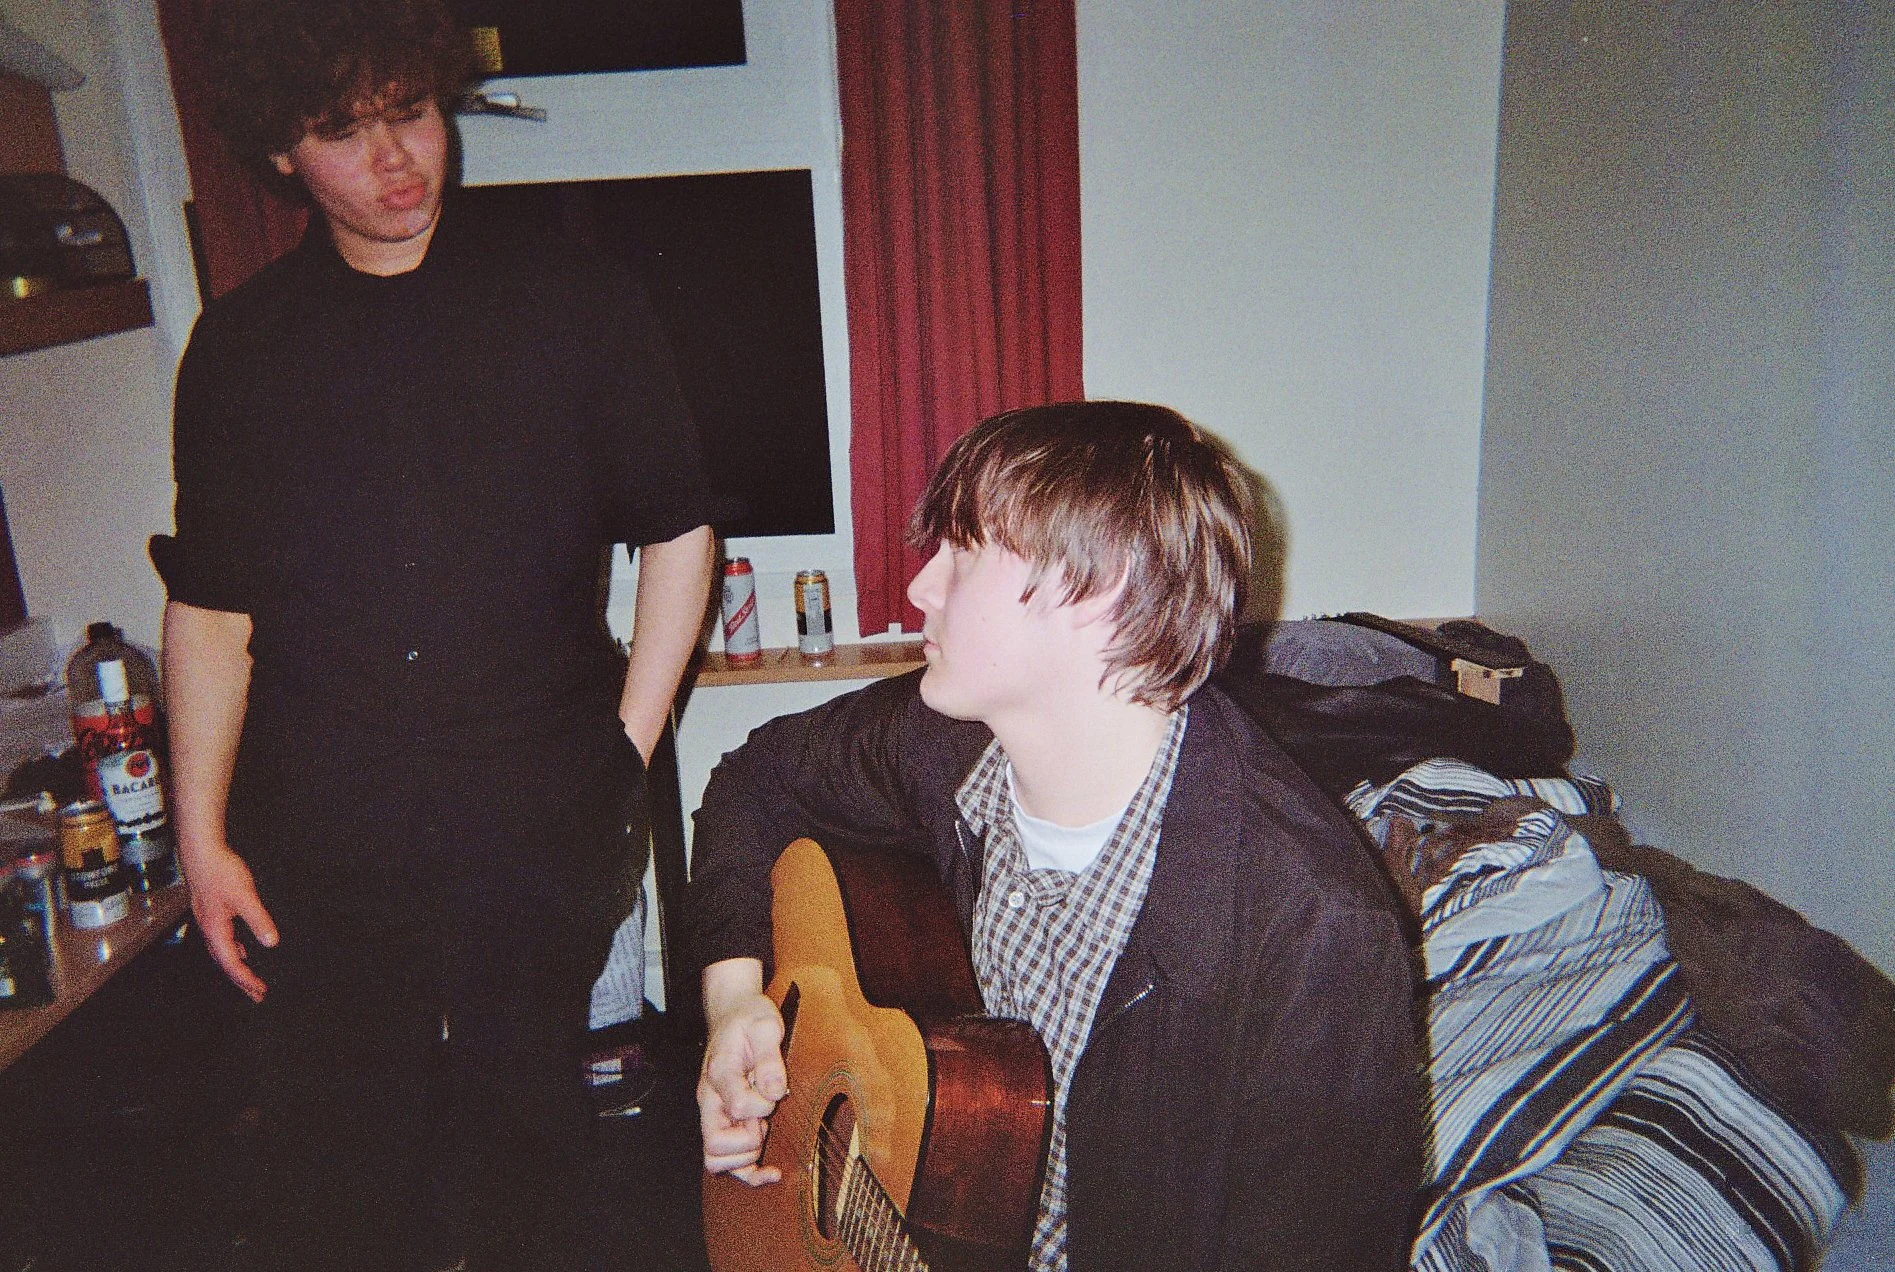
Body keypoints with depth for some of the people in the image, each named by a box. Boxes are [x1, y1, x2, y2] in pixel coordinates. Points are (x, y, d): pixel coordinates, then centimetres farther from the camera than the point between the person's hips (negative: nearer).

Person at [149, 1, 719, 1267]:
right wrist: (202, 835, 5)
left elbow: (678, 529, 5)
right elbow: (211, 605, 9)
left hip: (537, 831, -1)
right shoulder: (240, 345, 7)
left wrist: (631, 747, -1)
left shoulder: (575, 300, 2)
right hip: (320, 849, 2)